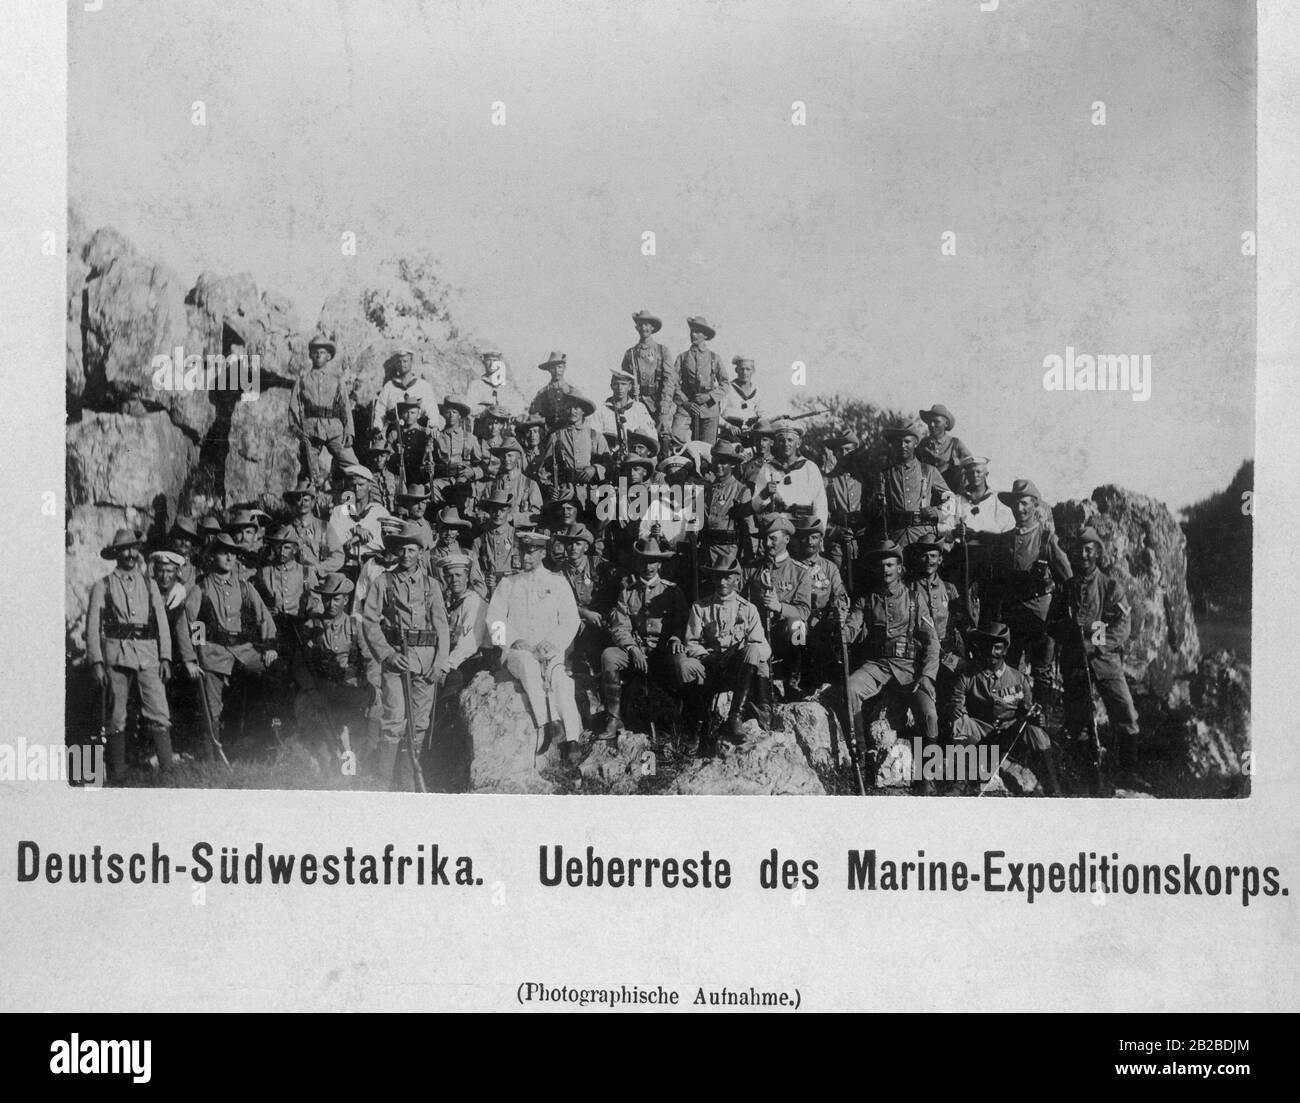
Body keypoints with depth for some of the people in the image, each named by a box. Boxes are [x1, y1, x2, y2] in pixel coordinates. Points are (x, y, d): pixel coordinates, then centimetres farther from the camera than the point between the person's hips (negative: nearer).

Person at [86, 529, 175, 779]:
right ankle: (117, 773, 9)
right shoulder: (102, 587, 7)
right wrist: (97, 662, -6)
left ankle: (168, 770, -7)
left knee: (159, 714, -8)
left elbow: (162, 622, 13)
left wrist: (165, 658, 3)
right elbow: (92, 627, 4)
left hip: (148, 652, 2)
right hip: (116, 653, -2)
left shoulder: (149, 584, 15)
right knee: (116, 717, 2)